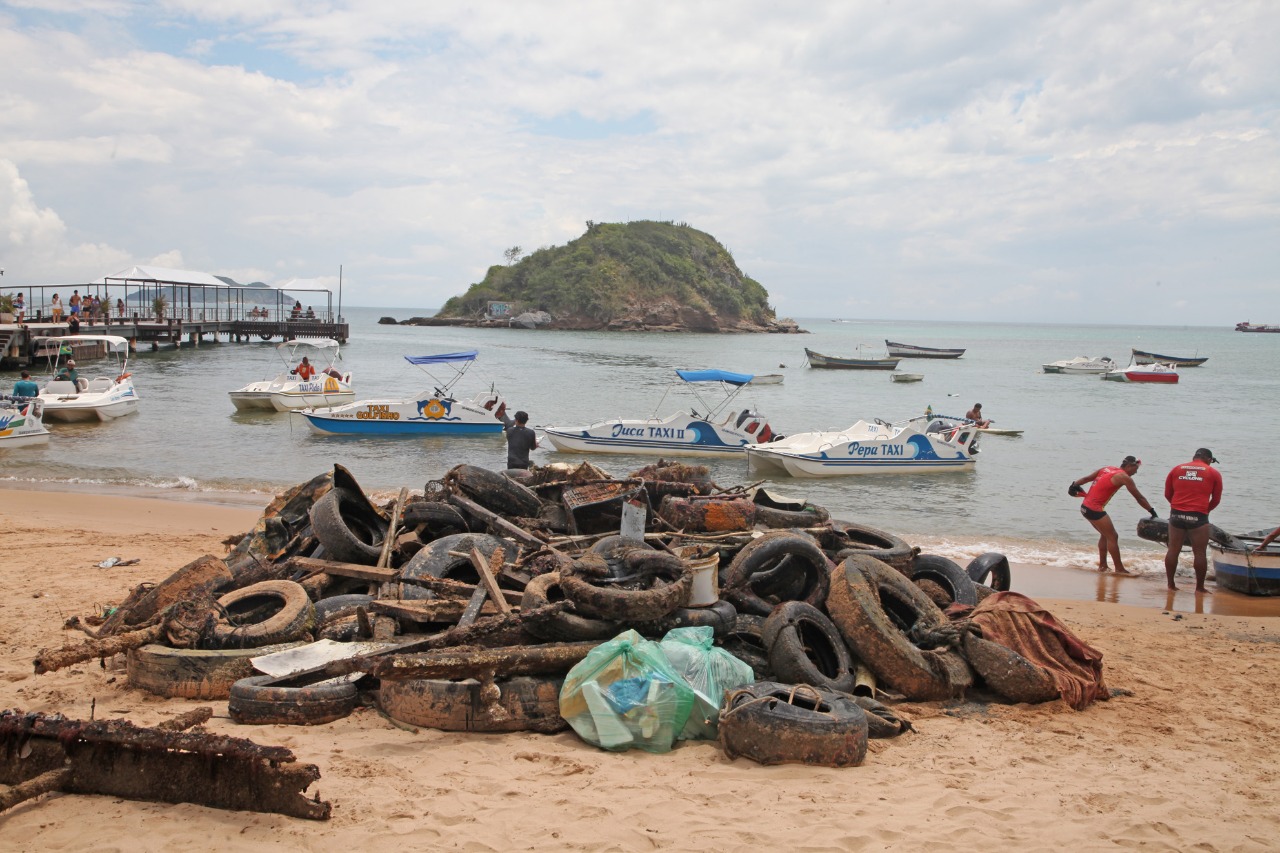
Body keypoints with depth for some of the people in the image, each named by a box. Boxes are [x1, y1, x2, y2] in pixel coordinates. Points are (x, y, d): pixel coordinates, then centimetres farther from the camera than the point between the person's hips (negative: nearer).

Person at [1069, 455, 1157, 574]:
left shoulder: (1108, 469, 14)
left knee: (1105, 535, 20)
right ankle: (1119, 569, 2)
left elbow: (1087, 478, 11)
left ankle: (1102, 565, 25)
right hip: (1095, 510, -9)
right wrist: (1152, 511, -1)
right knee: (1113, 537, -1)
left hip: (1085, 506, 9)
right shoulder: (1124, 477, -9)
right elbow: (1139, 498, -6)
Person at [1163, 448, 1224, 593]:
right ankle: (1199, 587, 8)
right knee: (1200, 552, 4)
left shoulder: (1176, 469, 12)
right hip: (1198, 516, -3)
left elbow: (1167, 494, 14)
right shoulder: (1213, 473, 5)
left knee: (1173, 550, 9)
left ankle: (1170, 584, 14)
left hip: (1176, 514, 3)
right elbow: (1216, 500, 9)